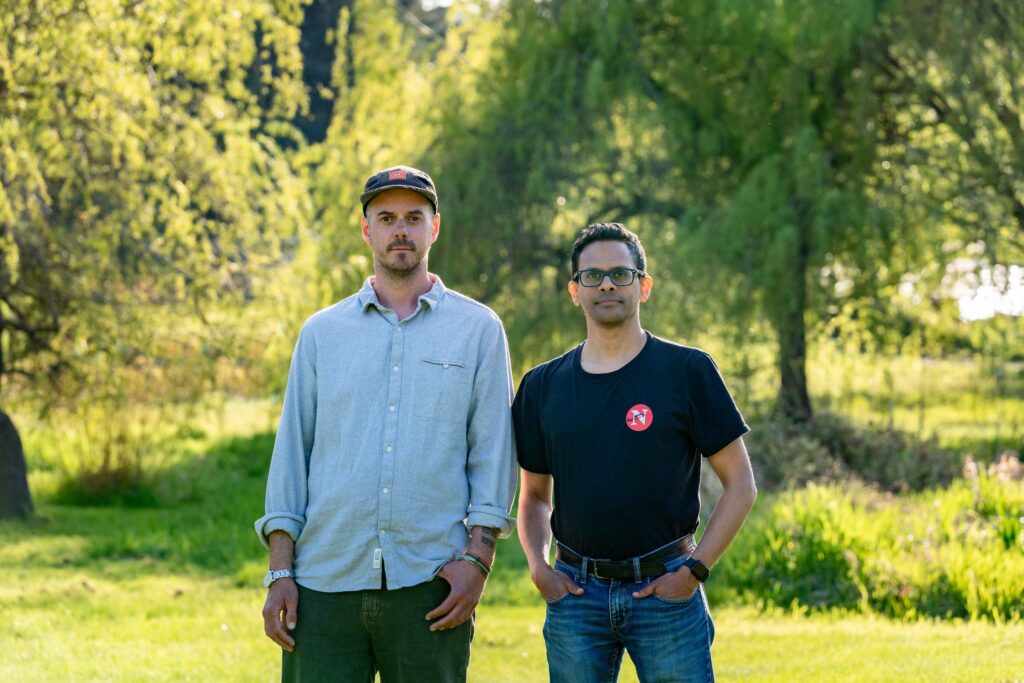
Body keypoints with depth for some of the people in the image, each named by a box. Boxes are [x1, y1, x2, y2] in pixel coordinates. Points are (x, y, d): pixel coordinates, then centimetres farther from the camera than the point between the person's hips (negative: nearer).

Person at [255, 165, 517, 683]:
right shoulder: (322, 333, 13)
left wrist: (478, 557, -6)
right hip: (325, 582, 2)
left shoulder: (478, 329, 8)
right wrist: (279, 573, 3)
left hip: (428, 582, -1)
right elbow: (291, 452, 11)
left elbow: (492, 451, 4)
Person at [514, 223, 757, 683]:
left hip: (666, 590, -3)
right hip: (575, 593, 3)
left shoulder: (688, 371, 0)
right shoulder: (543, 385, 9)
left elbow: (740, 484, 1)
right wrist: (538, 565, 1)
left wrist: (695, 569, -8)